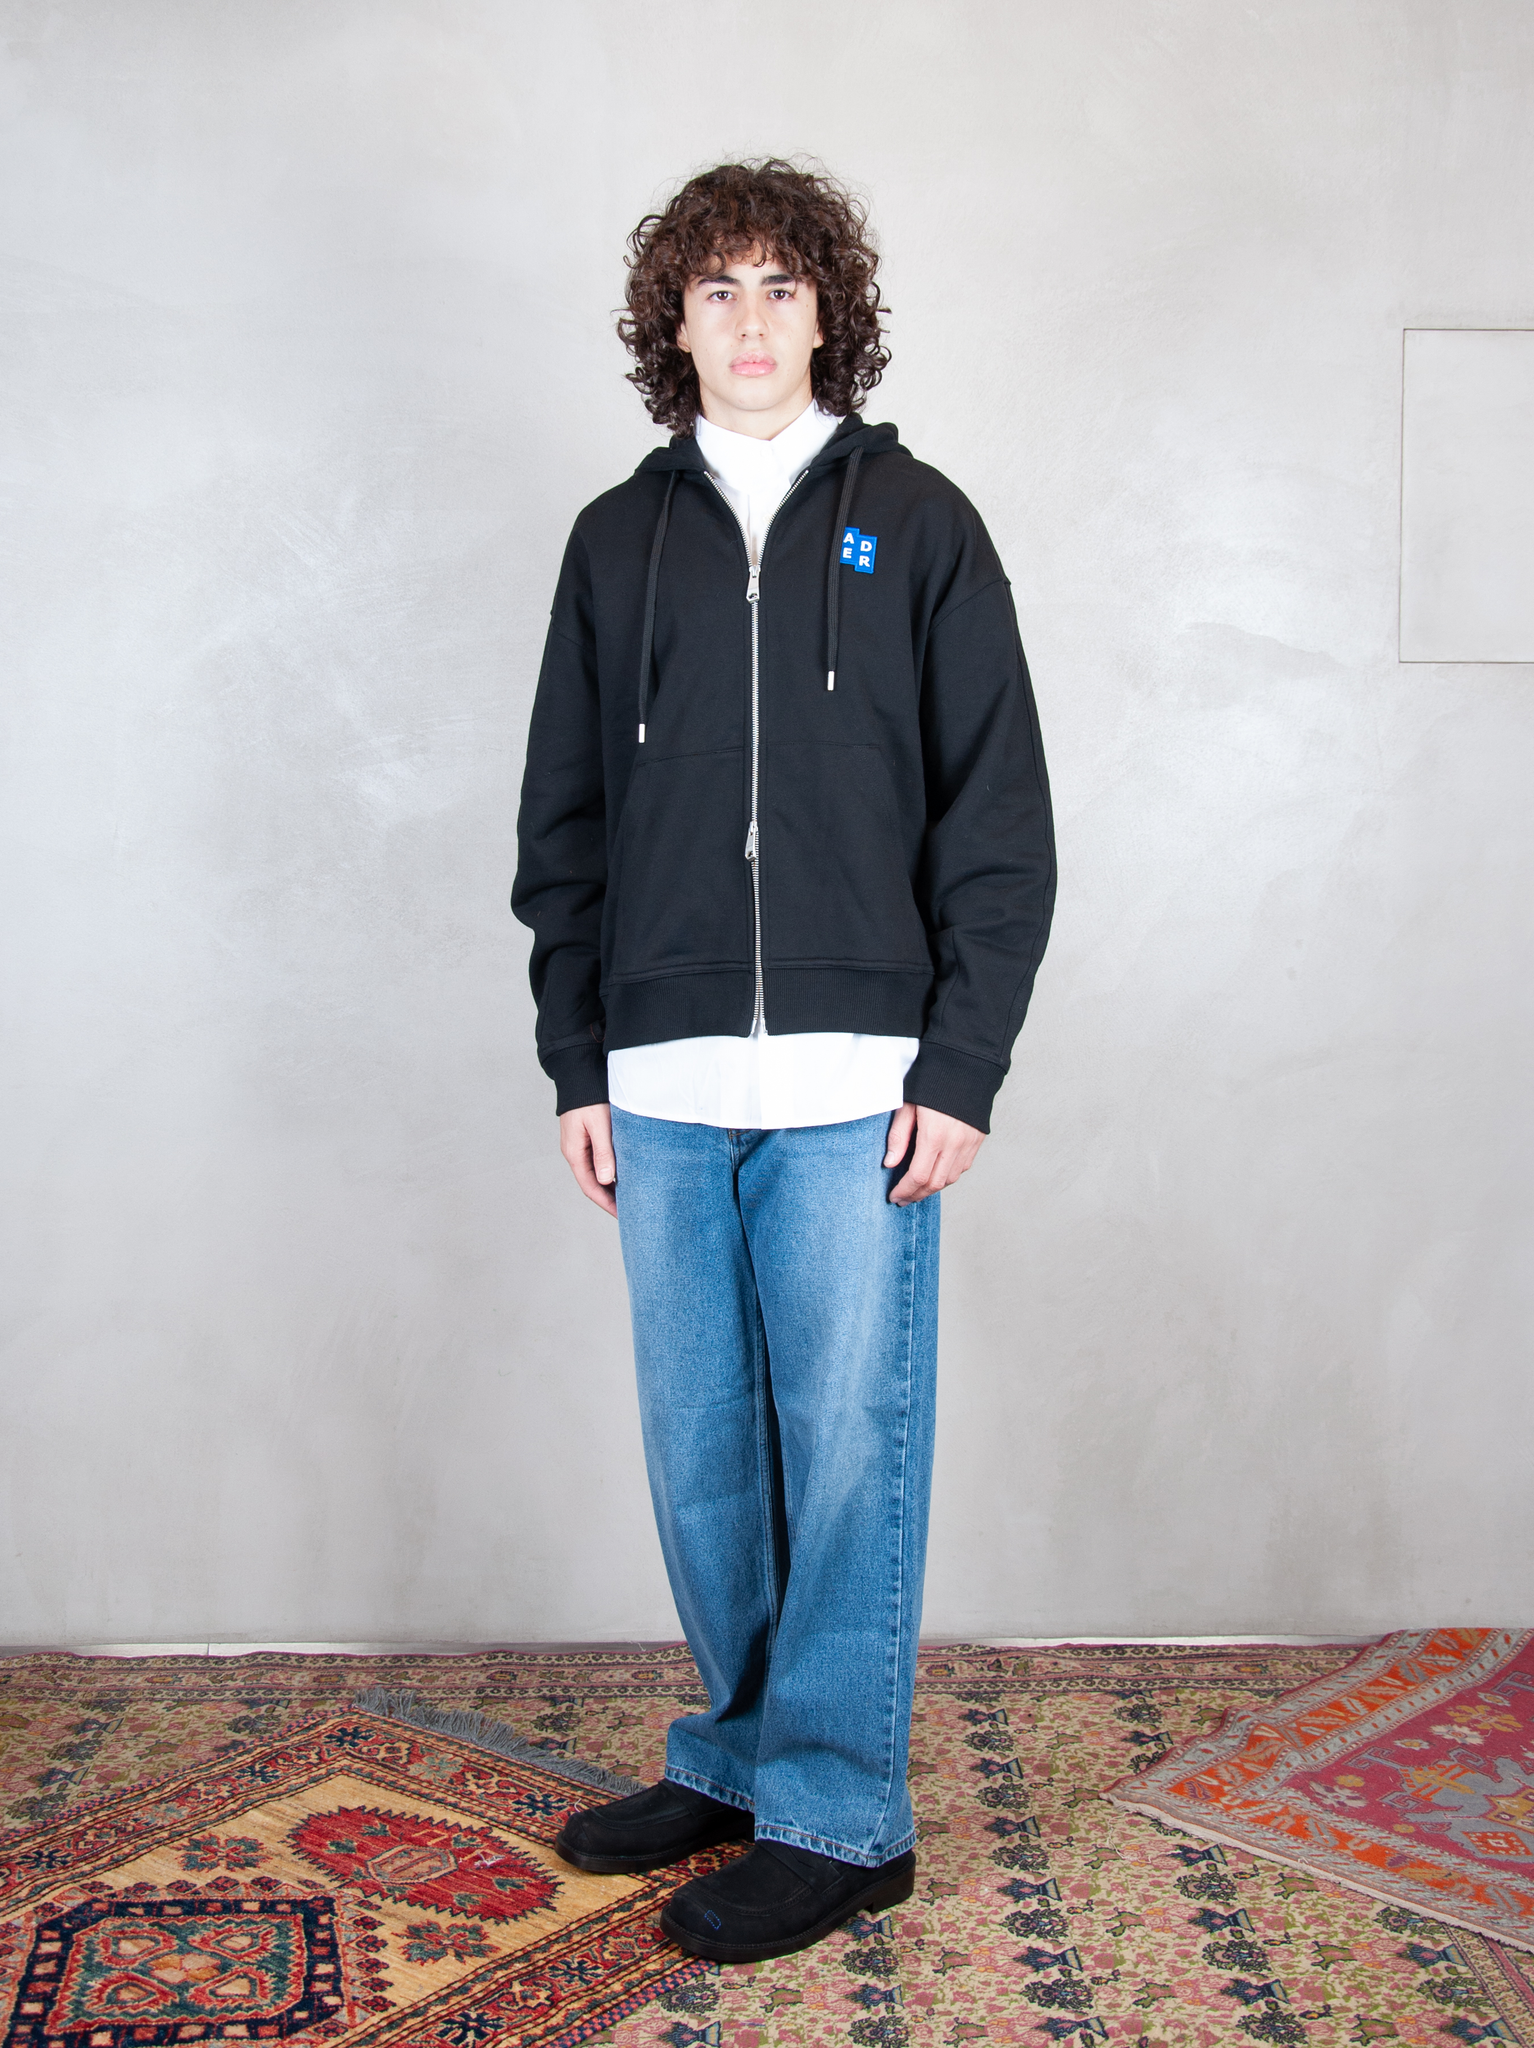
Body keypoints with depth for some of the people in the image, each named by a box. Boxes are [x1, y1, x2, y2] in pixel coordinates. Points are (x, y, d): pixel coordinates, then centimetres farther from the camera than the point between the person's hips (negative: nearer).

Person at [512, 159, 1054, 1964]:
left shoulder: (916, 524, 5)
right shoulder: (619, 539, 13)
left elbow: (1000, 819, 1)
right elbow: (564, 823, 13)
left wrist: (962, 1067, -6)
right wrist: (576, 1066, 7)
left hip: (858, 1088, -3)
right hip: (663, 1090, 3)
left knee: (847, 1446, 1)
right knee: (701, 1452, 11)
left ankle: (840, 1816, 14)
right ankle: (741, 1756, 29)